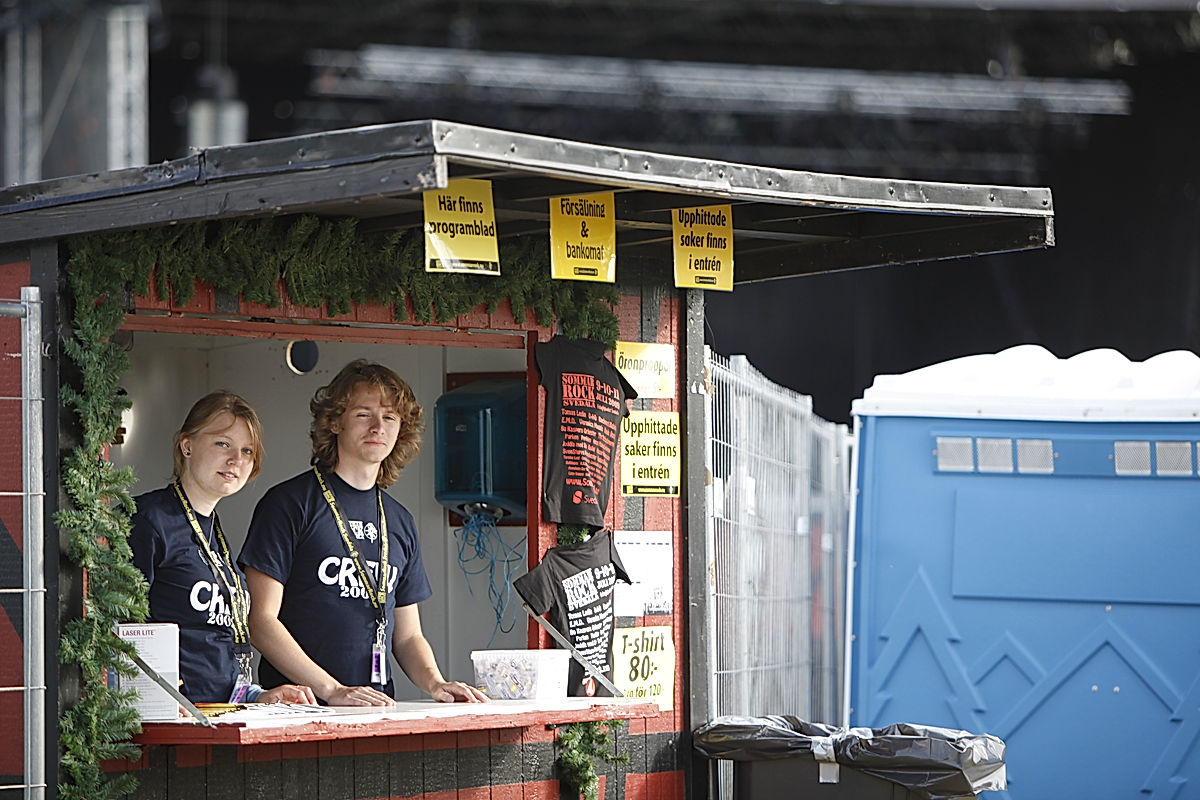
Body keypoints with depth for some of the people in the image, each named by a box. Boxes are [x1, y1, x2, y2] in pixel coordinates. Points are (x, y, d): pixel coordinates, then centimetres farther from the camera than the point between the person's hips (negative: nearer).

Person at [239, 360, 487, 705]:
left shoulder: (400, 522, 18)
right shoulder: (289, 503, 0)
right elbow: (261, 620, -6)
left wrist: (434, 683, 2)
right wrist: (332, 690, -14)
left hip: (378, 714, 5)